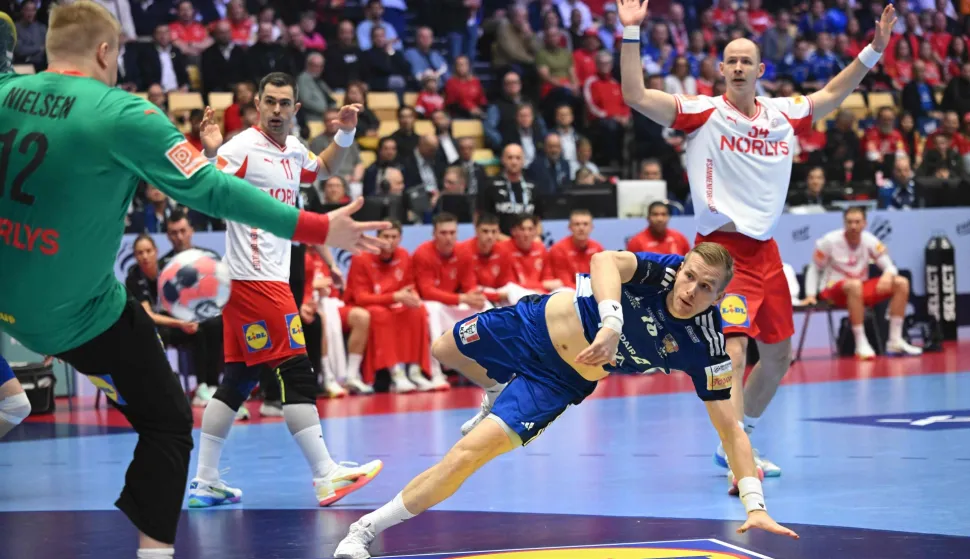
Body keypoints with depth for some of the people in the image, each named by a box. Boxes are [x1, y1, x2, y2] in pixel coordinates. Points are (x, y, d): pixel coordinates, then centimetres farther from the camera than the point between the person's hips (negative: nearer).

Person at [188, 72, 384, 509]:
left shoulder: (293, 149, 12)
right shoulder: (243, 147, -12)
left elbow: (322, 169, 33)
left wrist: (345, 133, 19)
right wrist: (211, 155, -38)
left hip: (271, 279, 9)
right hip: (255, 280, -9)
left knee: (238, 379, 9)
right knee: (296, 373, -8)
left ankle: (205, 482, 11)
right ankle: (326, 476, -6)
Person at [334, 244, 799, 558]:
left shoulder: (704, 348, -21)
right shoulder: (662, 270, -24)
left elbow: (730, 428, -17)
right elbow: (604, 261, -44)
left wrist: (755, 503, -26)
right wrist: (610, 323, -60)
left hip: (561, 380, -1)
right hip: (540, 322, 1)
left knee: (469, 453, -15)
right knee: (443, 350, 25)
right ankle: (497, 394, 55)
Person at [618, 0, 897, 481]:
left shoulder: (783, 114, 9)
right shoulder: (703, 112, -6)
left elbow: (833, 93, 26)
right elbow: (635, 95, -16)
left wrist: (874, 49, 21)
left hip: (764, 249, 7)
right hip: (722, 248, -7)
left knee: (778, 355, 15)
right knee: (733, 351, -21)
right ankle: (737, 461, -22)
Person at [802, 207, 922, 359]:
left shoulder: (870, 241, -3)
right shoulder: (830, 241, -11)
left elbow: (890, 266, -3)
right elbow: (814, 269, -2)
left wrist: (888, 275, -28)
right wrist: (811, 295, -14)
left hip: (862, 290, 5)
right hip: (834, 291, -5)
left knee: (901, 283, -11)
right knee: (854, 285, -40)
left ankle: (895, 342, -10)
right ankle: (861, 345, -37)